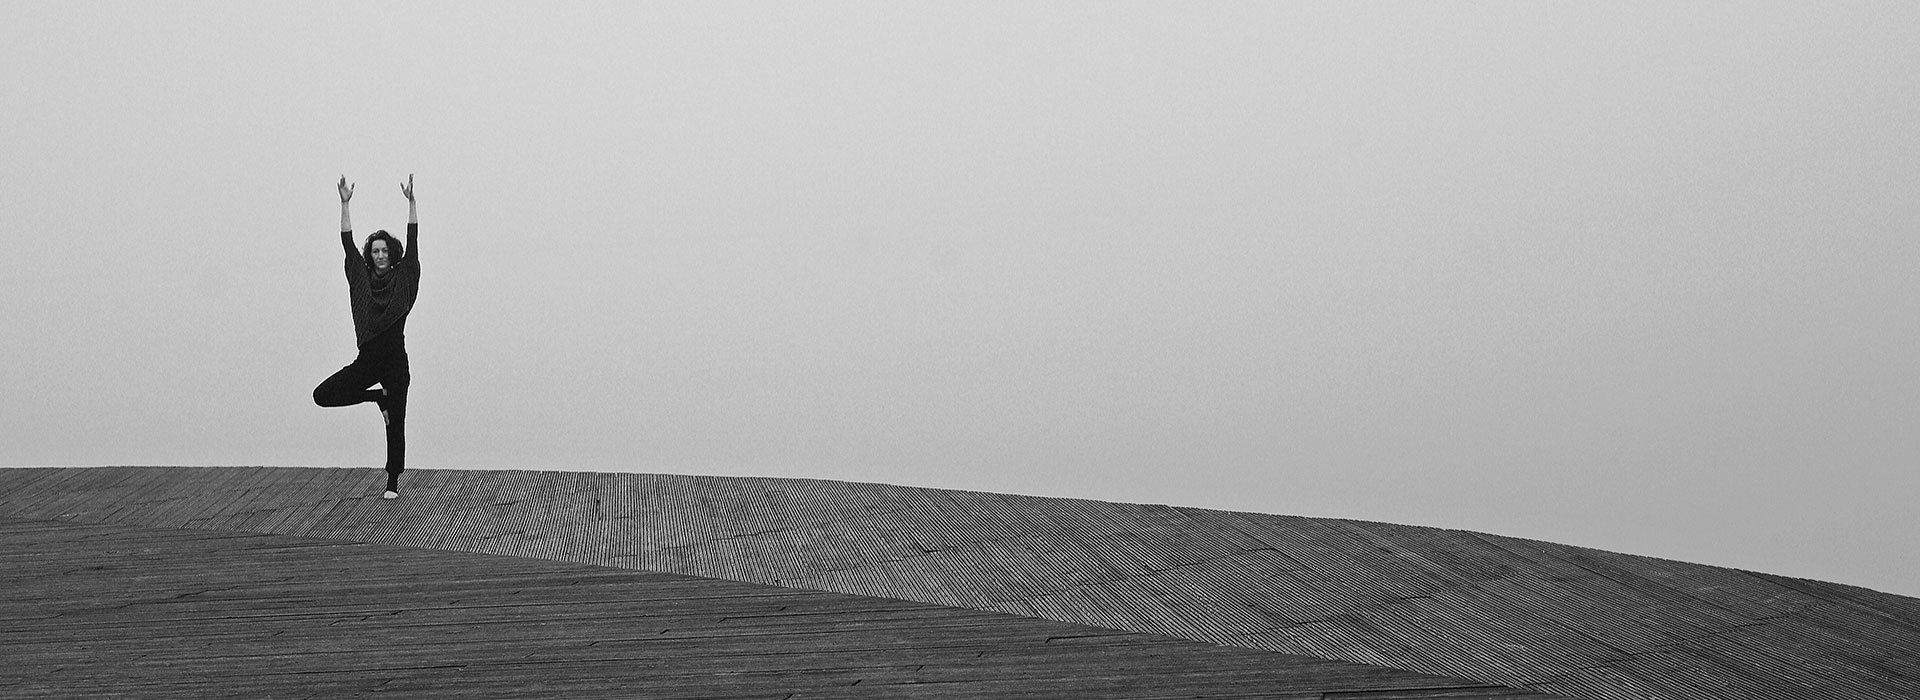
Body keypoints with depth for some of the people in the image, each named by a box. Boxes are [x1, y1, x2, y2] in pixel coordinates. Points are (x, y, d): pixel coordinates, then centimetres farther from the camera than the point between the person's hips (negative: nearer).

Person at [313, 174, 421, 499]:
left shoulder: (403, 278, 2)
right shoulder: (361, 278, 6)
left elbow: (412, 240, -5)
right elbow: (347, 243, 1)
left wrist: (411, 202, -12)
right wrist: (344, 204, -6)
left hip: (395, 362, -3)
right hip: (367, 360, 3)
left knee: (395, 424, 1)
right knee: (323, 395, -7)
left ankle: (393, 483, 13)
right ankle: (379, 397, 11)